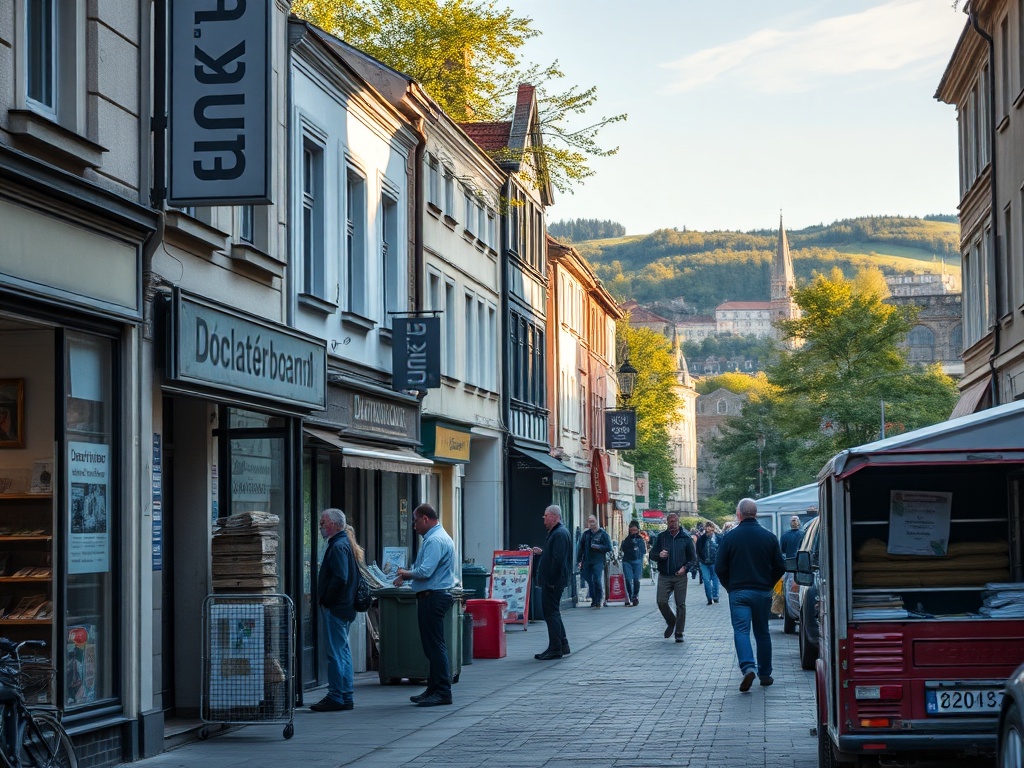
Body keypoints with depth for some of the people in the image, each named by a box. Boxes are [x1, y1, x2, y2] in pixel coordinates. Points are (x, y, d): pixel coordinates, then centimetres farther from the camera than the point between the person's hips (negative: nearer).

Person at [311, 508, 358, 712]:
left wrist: (326, 601, -16)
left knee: (336, 652, -8)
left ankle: (337, 698, -7)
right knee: (343, 651, 15)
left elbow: (340, 578, -26)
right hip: (344, 607, 11)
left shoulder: (338, 546, -16)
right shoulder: (344, 543, 16)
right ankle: (345, 696, 20)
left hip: (335, 609, -11)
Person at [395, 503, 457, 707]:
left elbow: (425, 571, -24)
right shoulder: (436, 537, 18)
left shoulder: (435, 540, -16)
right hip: (433, 596, 11)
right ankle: (434, 689, 19)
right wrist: (407, 576, 11)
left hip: (433, 597, -11)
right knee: (432, 645, 14)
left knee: (435, 645, -8)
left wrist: (406, 573, -7)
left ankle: (442, 692, -6)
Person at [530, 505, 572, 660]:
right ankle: (562, 645, 23)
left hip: (553, 582, -11)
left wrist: (551, 581, -23)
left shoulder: (560, 534, -17)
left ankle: (555, 648, -5)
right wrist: (541, 552, 15)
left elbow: (558, 559, -24)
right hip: (551, 581, 11)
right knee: (553, 612, 16)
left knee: (551, 613, -7)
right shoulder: (556, 532, 16)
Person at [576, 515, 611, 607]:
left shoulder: (603, 533, 1)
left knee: (597, 581, -10)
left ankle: (598, 600, -2)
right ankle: (593, 599, 16)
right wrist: (579, 560, 8)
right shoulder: (586, 534, 12)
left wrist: (598, 547, -12)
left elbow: (608, 548, -1)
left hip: (598, 562, -4)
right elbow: (581, 548, 14)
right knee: (589, 581, 5)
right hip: (587, 561, 4)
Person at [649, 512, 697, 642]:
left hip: (680, 576, -1)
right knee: (661, 602, -9)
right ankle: (671, 622, 19)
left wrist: (685, 567, -11)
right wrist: (659, 555, -15)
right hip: (664, 576, 1)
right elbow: (652, 554, 8)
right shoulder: (661, 537, 6)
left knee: (681, 605, -1)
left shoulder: (686, 538, 4)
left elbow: (693, 557, 7)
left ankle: (679, 633, 6)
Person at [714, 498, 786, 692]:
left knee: (741, 631, -5)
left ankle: (748, 668, -26)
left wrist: (729, 586, 12)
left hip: (738, 593, -2)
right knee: (762, 633, 13)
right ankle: (765, 674, 18)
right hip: (763, 592, 2)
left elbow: (719, 568, -4)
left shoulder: (730, 537, -5)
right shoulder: (769, 537, 1)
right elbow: (780, 567, 5)